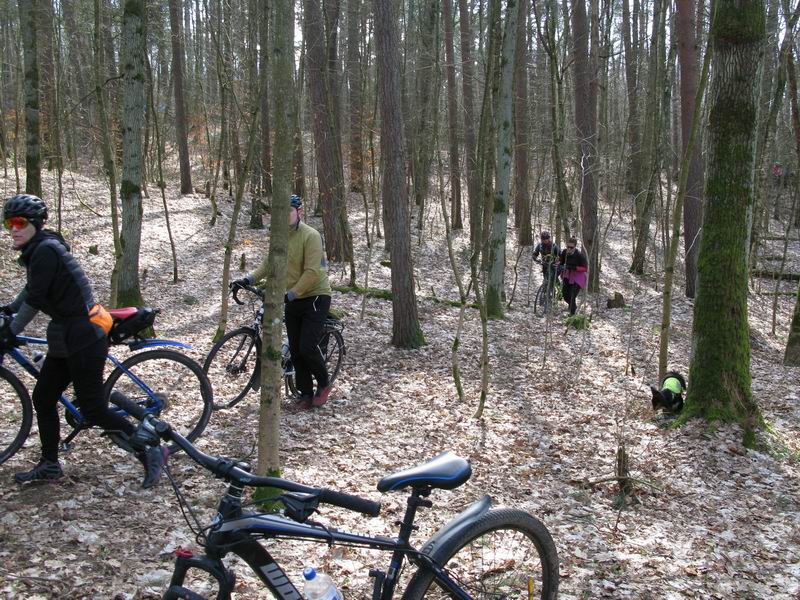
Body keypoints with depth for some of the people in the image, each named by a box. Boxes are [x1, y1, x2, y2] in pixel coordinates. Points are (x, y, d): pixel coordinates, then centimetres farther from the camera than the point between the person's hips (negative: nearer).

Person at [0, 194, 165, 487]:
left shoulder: (46, 250, -18)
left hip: (84, 339, -10)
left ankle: (150, 451, 4)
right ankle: (49, 465, 26)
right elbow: (32, 289, 28)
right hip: (66, 339, 10)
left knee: (92, 409, -5)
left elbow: (35, 298, -18)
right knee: (42, 399, 14)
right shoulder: (37, 250, 11)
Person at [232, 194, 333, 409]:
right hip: (292, 300, 7)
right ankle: (305, 393, 19)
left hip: (315, 297, -7)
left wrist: (289, 294, -28)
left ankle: (324, 384, 10)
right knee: (295, 350, 7)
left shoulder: (310, 236, -17)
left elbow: (311, 273, -23)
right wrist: (249, 279, -9)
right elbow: (269, 263, 6)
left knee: (307, 347, -14)